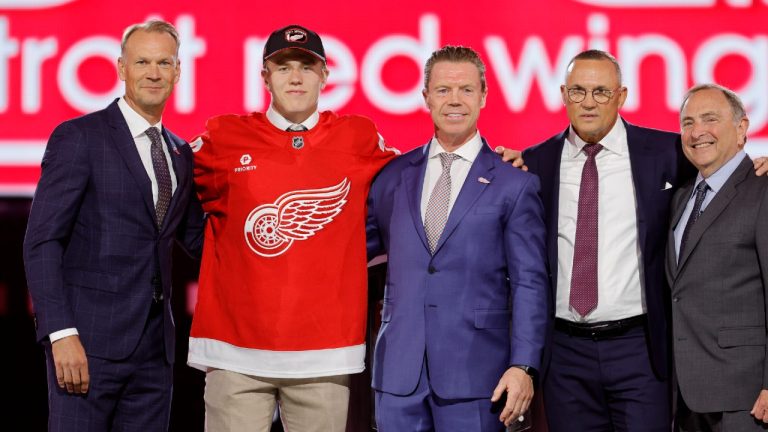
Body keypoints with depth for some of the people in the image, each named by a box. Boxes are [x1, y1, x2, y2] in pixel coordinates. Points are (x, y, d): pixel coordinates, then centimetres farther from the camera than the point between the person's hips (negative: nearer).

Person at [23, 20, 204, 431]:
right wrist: (61, 333, -18)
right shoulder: (78, 138, -4)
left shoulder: (181, 154, 15)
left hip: (155, 345, 6)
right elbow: (41, 242, -10)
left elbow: (196, 238, 24)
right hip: (89, 339, -6)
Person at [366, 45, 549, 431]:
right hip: (398, 371, 3)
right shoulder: (393, 176, 10)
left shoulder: (514, 185, 1)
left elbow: (529, 283, -3)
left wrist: (523, 366, -9)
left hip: (474, 373, -3)